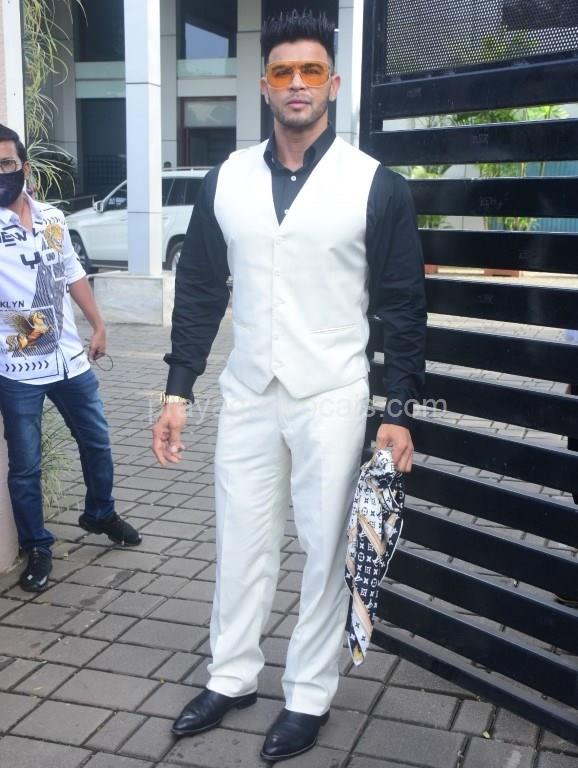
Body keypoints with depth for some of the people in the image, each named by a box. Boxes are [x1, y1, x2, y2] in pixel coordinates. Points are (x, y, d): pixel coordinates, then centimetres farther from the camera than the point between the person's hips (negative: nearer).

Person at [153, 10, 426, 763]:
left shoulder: (376, 185, -6)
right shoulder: (227, 179, 3)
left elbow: (403, 306, -3)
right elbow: (199, 288, 7)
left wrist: (399, 411, -6)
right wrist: (178, 389, 4)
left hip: (331, 399, -3)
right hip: (247, 394, 3)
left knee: (325, 549, 8)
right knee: (240, 541, 14)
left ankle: (309, 694, 26)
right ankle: (232, 676, 33)